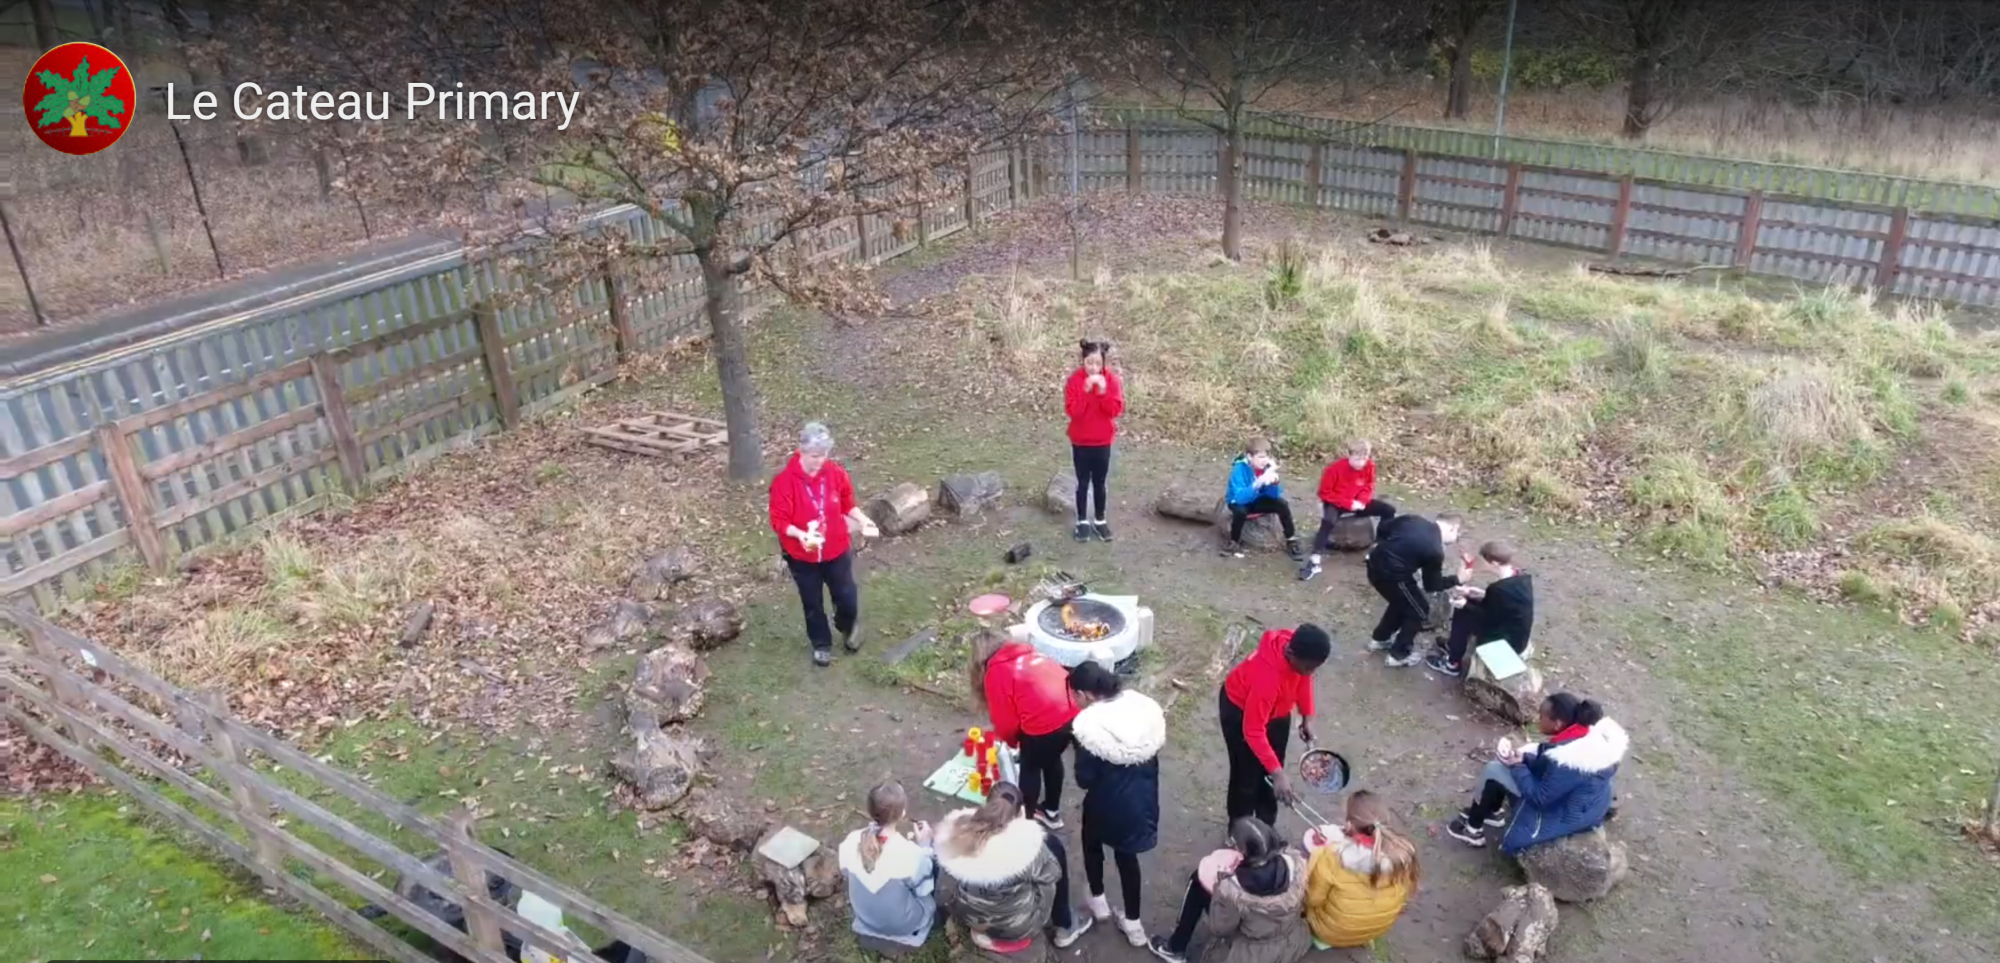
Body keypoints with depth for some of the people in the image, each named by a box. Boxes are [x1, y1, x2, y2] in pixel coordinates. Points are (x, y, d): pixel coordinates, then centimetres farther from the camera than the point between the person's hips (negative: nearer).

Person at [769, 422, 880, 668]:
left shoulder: (836, 472, -10)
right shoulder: (784, 481, -22)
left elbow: (847, 503, 4)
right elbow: (778, 521, -18)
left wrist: (862, 520, -14)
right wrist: (800, 535, -36)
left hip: (837, 551, 2)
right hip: (802, 556, -2)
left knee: (848, 599, 14)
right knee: (813, 603, 16)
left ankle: (847, 630, 48)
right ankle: (821, 644, 41)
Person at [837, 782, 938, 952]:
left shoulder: (851, 842, -22)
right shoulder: (910, 853, -33)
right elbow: (923, 889, -13)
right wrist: (924, 847, -7)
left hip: (865, 919, 4)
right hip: (903, 926, -4)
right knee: (933, 862, 15)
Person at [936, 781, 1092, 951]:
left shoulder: (955, 831, -17)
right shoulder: (1024, 841, -29)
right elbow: (1051, 873, -8)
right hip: (1013, 925, -5)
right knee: (1053, 845, 10)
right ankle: (1064, 927, 27)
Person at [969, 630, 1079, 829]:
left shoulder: (995, 671, 1)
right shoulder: (1029, 654, 21)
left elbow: (1005, 718, 3)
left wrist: (1010, 739, 25)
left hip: (1044, 723, -7)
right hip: (1073, 714, 7)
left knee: (1030, 768, 19)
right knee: (1051, 759, 30)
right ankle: (1052, 811, 48)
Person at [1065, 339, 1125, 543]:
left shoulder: (1112, 379, -7)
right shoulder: (1074, 380, -12)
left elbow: (1116, 409, -13)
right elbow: (1072, 411, -19)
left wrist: (1103, 392, -27)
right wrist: (1086, 391, -30)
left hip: (1103, 441, 1)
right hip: (1080, 441, -1)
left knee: (1099, 483, 12)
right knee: (1083, 483, 8)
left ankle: (1100, 520, 26)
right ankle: (1082, 521, 22)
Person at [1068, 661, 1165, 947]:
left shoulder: (1090, 724, -26)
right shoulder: (1145, 707, -9)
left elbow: (1085, 780, -20)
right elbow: (1155, 749, 4)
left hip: (1107, 804, -4)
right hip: (1142, 799, 4)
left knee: (1092, 843, 29)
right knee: (1126, 854, 26)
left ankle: (1098, 901, 43)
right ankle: (1132, 922, 33)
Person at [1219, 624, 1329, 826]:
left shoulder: (1300, 648, -26)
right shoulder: (1268, 677, -44)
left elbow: (1303, 679, 0)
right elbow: (1253, 732, -37)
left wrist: (1307, 717, -1)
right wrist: (1277, 773, -40)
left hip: (1277, 710, 7)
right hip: (1240, 710, -7)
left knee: (1271, 774, 17)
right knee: (1247, 777, 4)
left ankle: (1265, 828, 37)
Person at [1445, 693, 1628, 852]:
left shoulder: (1565, 762, -37)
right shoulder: (1588, 731, -10)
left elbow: (1540, 799, -24)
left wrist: (1517, 766, -14)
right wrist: (1523, 757, -6)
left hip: (1568, 814, -9)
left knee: (1494, 771, -7)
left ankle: (1473, 829, 13)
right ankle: (1493, 812, 31)